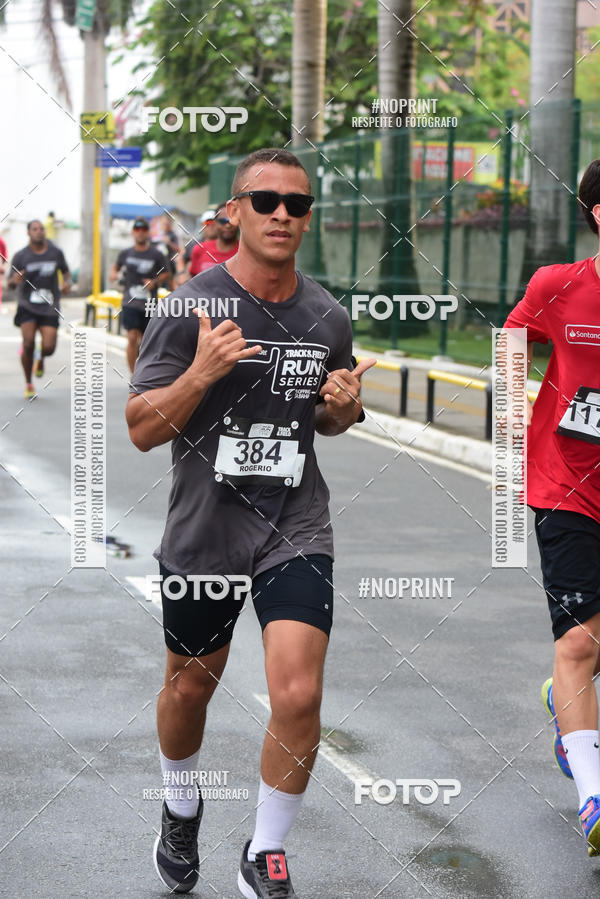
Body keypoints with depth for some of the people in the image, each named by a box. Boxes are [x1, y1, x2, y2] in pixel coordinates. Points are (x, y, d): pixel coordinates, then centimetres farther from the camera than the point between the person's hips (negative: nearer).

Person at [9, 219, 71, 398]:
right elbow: (11, 283, 0)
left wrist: (67, 282, -3)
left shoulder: (56, 252, 3)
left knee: (49, 347, -10)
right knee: (28, 344, -15)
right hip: (27, 306, -1)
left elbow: (65, 270, 19)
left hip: (50, 307, 1)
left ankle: (41, 358, 30)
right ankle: (28, 384, 4)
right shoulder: (21, 256, -3)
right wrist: (15, 280, -24)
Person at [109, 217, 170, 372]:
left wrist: (155, 282, -10)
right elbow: (116, 267, 22)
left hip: (148, 304, 0)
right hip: (130, 303, 0)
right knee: (132, 338, -14)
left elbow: (166, 273, 9)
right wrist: (114, 274, 0)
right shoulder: (126, 253, 5)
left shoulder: (156, 255, 0)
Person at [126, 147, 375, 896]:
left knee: (298, 695, -14)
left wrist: (344, 407, -5)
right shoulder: (190, 307, -10)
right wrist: (202, 372, -27)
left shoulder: (328, 319, 2)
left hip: (295, 531, 1)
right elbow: (142, 429, -10)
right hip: (202, 531, -1)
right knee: (190, 688, 17)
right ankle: (180, 809, 48)